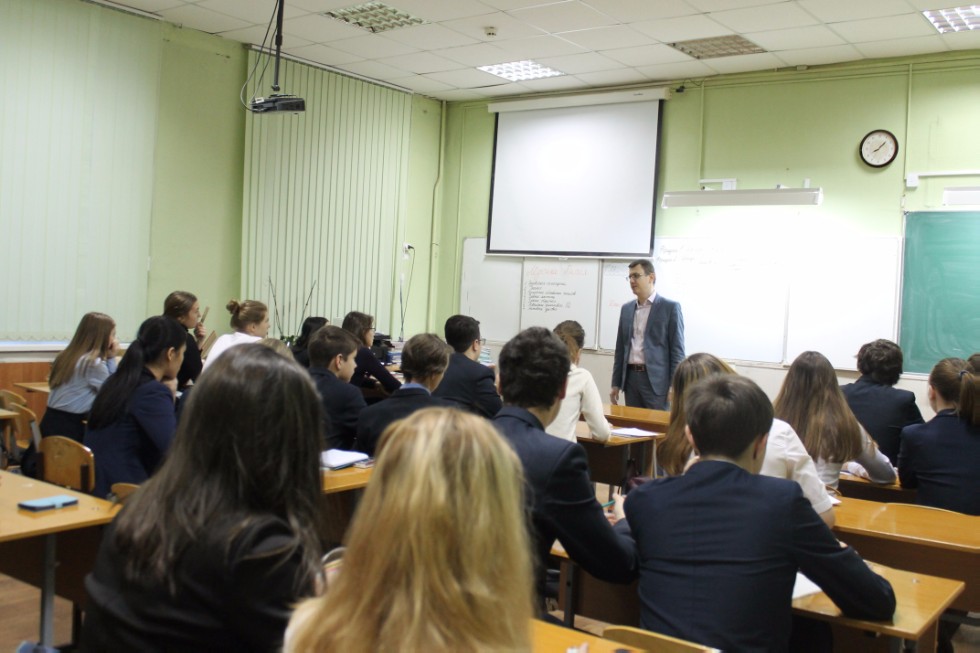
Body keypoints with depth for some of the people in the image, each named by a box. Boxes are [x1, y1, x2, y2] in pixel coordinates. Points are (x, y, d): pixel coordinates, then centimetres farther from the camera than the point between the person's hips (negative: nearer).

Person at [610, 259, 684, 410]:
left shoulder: (670, 307, -3)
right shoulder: (627, 308, 13)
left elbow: (677, 350, -6)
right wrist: (616, 383, 11)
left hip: (656, 380, -5)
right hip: (631, 378, 5)